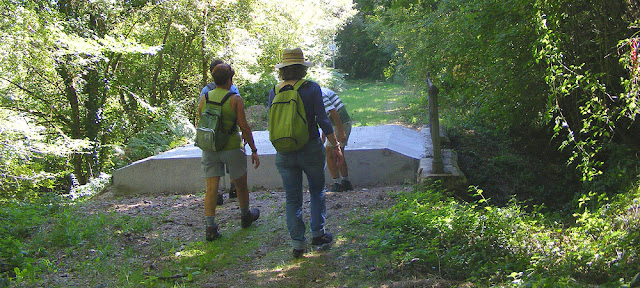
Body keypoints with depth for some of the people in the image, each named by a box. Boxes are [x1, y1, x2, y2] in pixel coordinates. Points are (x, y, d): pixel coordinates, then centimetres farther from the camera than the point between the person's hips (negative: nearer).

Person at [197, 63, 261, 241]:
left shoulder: (205, 98, 2)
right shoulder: (235, 99, -10)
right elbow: (244, 127, -11)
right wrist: (254, 150, -5)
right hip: (231, 147, -3)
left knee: (211, 188, 4)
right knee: (241, 185, 17)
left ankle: (211, 227, -3)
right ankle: (245, 216, 36)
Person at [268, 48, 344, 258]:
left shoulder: (274, 91, 0)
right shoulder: (311, 88, -9)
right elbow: (323, 121, -10)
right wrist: (336, 146, -2)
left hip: (284, 153, 2)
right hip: (310, 149, -2)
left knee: (292, 199, 10)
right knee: (317, 191, 19)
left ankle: (297, 243, 11)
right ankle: (317, 233, 22)